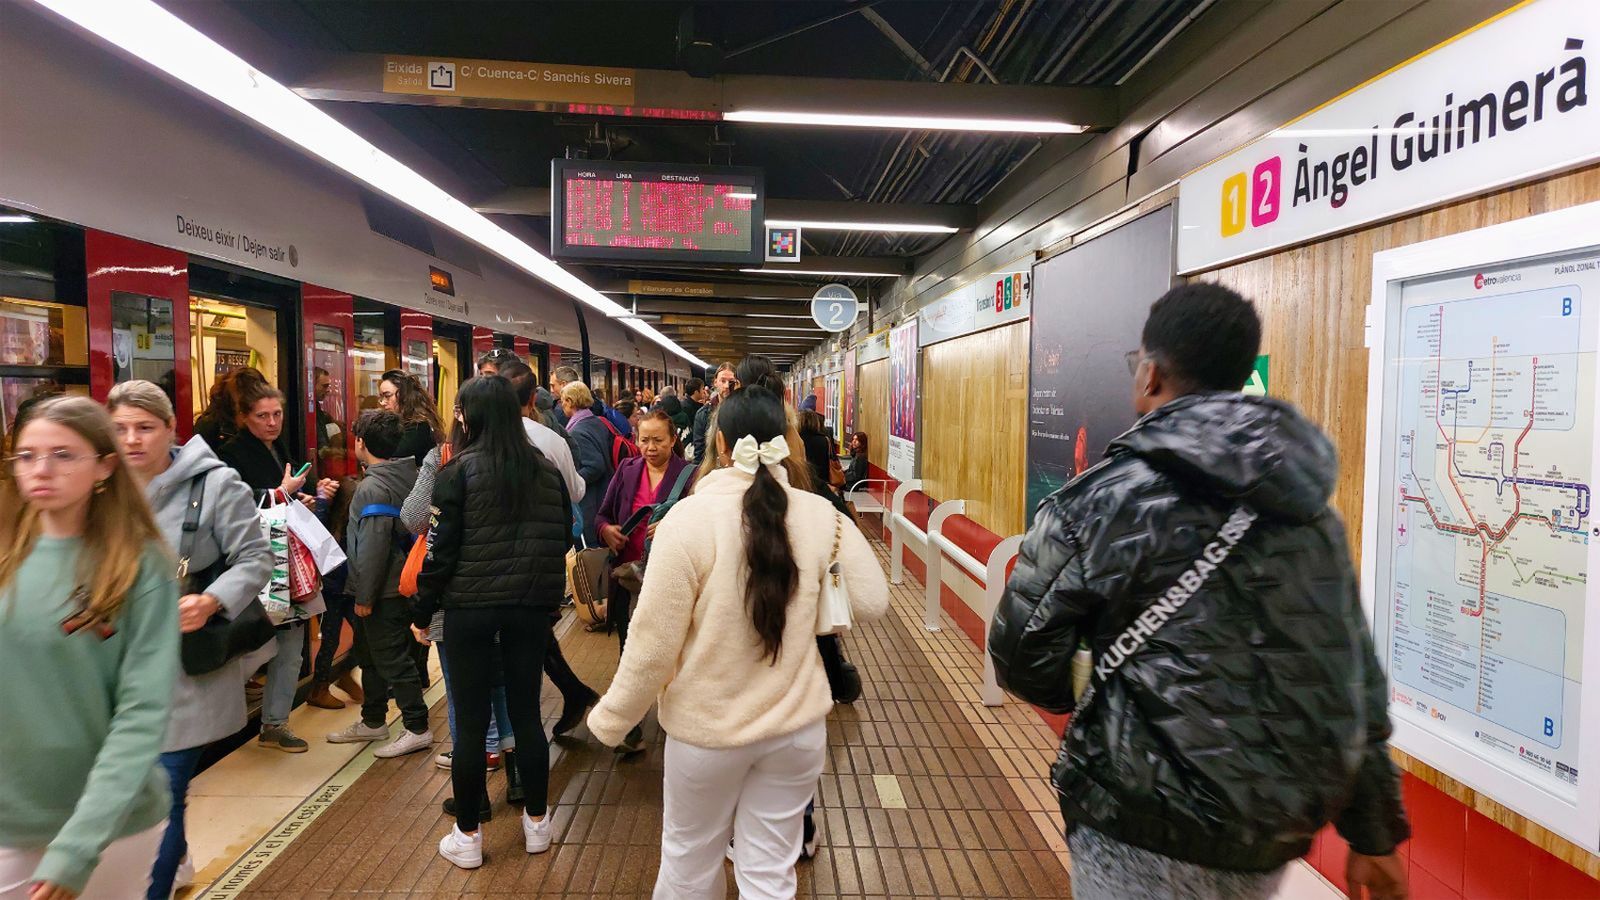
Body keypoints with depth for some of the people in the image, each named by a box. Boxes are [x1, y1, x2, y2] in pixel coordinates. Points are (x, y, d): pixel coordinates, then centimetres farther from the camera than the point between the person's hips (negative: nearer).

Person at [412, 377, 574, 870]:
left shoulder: (459, 470, -9)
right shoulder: (546, 469, 3)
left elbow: (442, 548, -9)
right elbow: (563, 538, 8)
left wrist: (422, 611, 2)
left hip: (470, 606, -3)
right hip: (532, 605, 3)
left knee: (471, 721, 8)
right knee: (526, 712, 14)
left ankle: (467, 836, 21)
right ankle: (537, 823, 26)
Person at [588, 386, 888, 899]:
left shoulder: (690, 517, -19)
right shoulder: (821, 515, -10)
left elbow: (654, 643, -16)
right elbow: (871, 604, -1)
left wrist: (611, 720, -1)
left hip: (707, 728, -2)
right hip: (797, 726, 3)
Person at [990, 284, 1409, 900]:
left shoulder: (1104, 499, -17)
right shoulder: (1308, 504, 1)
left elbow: (1022, 652, -12)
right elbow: (1356, 674, 4)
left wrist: (1090, 696, 10)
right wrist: (1375, 832, 13)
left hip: (1152, 832, -6)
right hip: (1282, 826, 7)